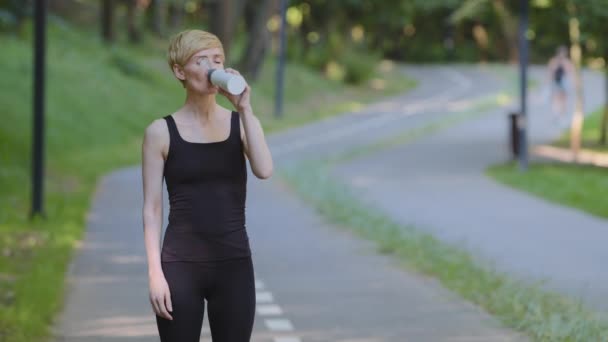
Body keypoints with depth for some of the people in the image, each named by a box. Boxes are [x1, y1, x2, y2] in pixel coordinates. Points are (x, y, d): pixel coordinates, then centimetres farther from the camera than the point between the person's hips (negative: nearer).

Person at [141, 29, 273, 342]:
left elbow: (264, 170, -14)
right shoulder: (161, 132, 0)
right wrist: (155, 273, -9)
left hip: (234, 265, 2)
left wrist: (244, 108, -14)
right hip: (181, 265, -2)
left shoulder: (241, 123, 5)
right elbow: (152, 209, -1)